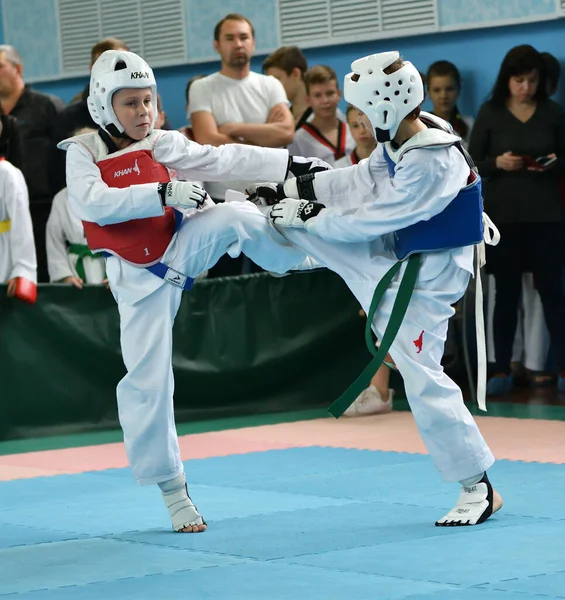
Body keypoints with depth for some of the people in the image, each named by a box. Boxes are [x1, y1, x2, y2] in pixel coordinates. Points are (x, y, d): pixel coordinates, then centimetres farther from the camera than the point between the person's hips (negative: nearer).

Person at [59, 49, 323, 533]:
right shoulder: (84, 153, -7)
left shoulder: (163, 145, 1)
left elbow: (225, 161, 0)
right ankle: (171, 488, 9)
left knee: (235, 216, -25)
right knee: (147, 382, -4)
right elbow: (90, 203, -24)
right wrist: (163, 192, -30)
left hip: (183, 246, 2)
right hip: (140, 276, -2)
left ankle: (300, 256, 0)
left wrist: (290, 163, -8)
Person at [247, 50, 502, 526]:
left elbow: (371, 218, -25)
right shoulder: (401, 139, -5)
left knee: (423, 378, -6)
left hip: (425, 276, -8)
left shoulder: (431, 163, -31)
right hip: (394, 252, 8)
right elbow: (360, 181, 7)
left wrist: (308, 216, -14)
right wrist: (288, 191, 4)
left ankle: (478, 488, 4)